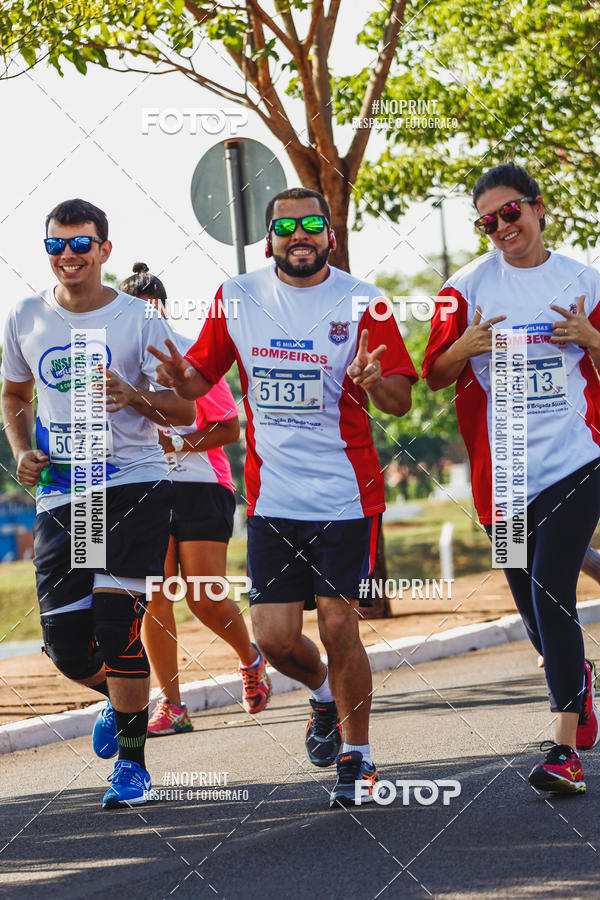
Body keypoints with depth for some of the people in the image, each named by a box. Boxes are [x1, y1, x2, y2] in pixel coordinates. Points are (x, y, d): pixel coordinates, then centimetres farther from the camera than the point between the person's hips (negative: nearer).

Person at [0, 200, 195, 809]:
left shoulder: (139, 321, -2)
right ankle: (121, 699, 36)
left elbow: (184, 412, -1)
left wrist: (132, 395, -20)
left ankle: (132, 764, 0)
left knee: (117, 622, -13)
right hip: (60, 496, 4)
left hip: (135, 487, -4)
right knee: (65, 643, 1)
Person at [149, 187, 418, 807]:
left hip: (346, 493, -2)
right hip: (272, 494, 3)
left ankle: (356, 757, 14)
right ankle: (325, 695, 33)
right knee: (275, 637, 0)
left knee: (338, 627, -5)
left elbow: (401, 402, -4)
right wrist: (180, 378, -11)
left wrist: (375, 382, -27)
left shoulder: (360, 303, -4)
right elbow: (201, 376, 12)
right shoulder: (237, 299, 4)